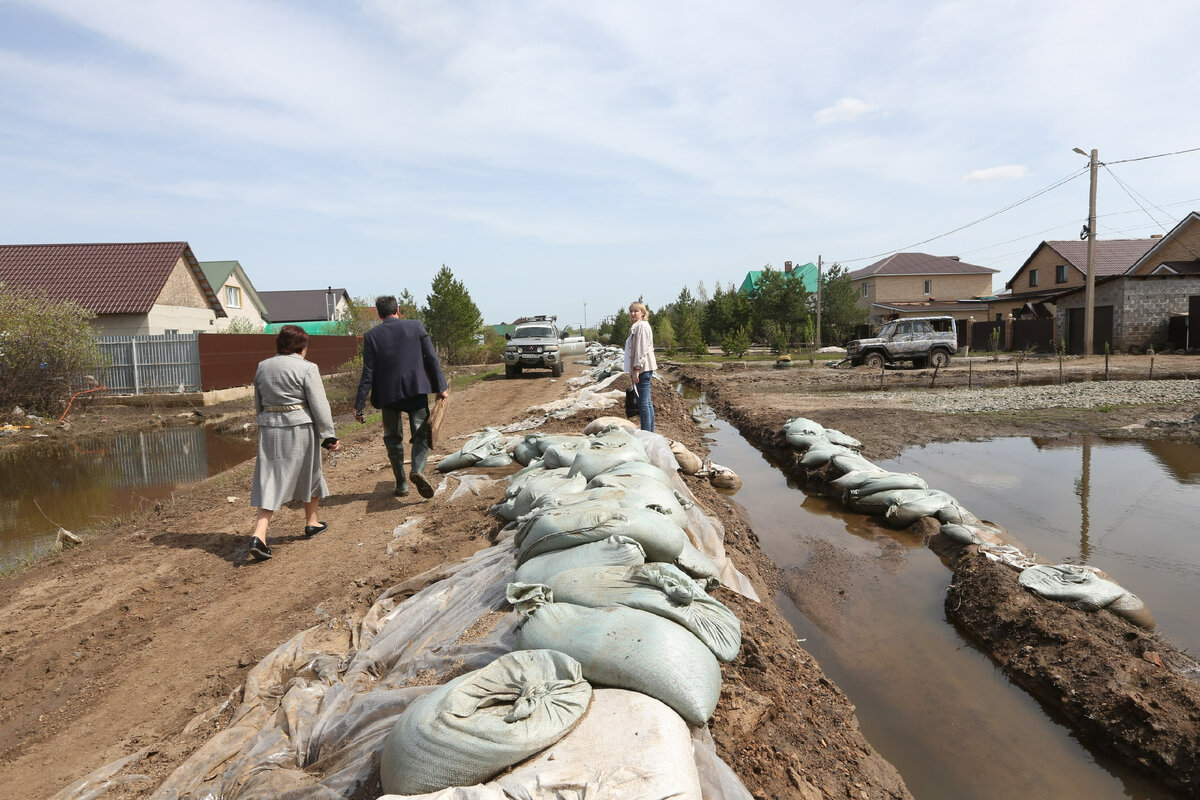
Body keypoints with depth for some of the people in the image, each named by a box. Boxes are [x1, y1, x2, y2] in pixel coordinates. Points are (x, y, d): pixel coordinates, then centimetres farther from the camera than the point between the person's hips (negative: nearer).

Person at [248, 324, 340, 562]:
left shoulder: (262, 367, 9)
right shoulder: (307, 368, -9)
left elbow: (258, 405, 17)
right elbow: (319, 406, -11)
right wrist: (329, 436, -6)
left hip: (269, 429, 4)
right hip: (300, 429, -4)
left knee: (270, 482, 4)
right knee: (309, 474, 16)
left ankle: (258, 534, -11)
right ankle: (311, 522, 31)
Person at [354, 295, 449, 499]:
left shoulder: (372, 335, -1)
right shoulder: (416, 326, 0)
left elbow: (368, 373, -4)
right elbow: (432, 358, -3)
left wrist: (359, 405, 0)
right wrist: (441, 387, 2)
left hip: (388, 394, 1)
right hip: (416, 390, 0)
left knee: (393, 439, 13)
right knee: (421, 435, 5)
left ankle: (401, 484, 18)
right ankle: (418, 469, -21)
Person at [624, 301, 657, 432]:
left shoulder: (642, 326, -11)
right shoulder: (636, 326, 21)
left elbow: (641, 349, -18)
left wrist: (637, 369, -21)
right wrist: (632, 371, 22)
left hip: (643, 368, -11)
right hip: (643, 369, 11)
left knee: (643, 402, -10)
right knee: (647, 402, 12)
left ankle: (646, 432, -10)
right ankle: (651, 432, 18)